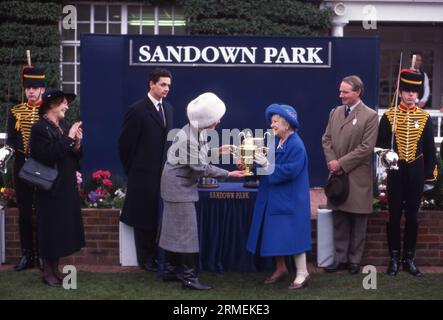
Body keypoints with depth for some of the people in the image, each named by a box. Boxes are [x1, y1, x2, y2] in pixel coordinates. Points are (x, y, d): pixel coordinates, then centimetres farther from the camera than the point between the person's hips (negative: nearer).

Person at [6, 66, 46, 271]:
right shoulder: (15, 112, 7)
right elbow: (10, 141, 2)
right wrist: (26, 150, -14)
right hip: (22, 167, 2)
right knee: (24, 212, 6)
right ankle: (27, 254, 14)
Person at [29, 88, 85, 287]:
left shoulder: (63, 127, 11)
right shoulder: (40, 128, -12)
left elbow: (74, 157, 14)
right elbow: (49, 155, -24)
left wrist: (77, 144, -5)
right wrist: (68, 139, -18)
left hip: (66, 188, 8)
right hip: (51, 189, -7)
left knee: (61, 230, 12)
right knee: (50, 230, -1)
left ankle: (55, 270, 23)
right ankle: (47, 273, 11)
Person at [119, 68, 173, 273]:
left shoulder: (168, 108, 10)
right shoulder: (137, 110, -11)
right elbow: (125, 144, -9)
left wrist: (168, 167, 10)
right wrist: (131, 170, -3)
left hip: (163, 173, 6)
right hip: (144, 175, -6)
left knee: (159, 217, 11)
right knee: (144, 217, 4)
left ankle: (158, 256, 20)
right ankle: (146, 260, 14)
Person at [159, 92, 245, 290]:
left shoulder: (197, 130, -1)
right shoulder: (187, 139, -28)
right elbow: (201, 168, -24)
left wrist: (216, 151, 4)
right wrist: (228, 174, -19)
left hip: (181, 185, 9)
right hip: (179, 187, -9)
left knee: (174, 229, 15)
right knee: (186, 231, -4)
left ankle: (170, 270, 25)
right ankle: (189, 277, 3)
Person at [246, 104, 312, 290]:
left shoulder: (296, 145, -17)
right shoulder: (275, 142, 7)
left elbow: (290, 171, -25)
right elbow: (271, 167, 9)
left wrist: (267, 165, -26)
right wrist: (258, 160, -10)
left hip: (289, 200, -8)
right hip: (274, 198, 8)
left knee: (291, 234, -4)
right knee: (275, 234, 12)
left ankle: (302, 273, 7)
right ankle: (280, 269, 26)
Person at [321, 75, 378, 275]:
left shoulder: (370, 116, -7)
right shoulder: (335, 112, 11)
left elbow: (366, 148, -13)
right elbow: (326, 140, 10)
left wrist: (341, 163, -15)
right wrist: (332, 163, -5)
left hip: (357, 176, -5)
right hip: (337, 175, 5)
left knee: (357, 222, 5)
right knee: (339, 219, 9)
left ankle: (354, 260, 16)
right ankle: (340, 258, 19)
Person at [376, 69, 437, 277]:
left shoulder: (424, 117, 3)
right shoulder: (389, 115, -1)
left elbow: (429, 149, 6)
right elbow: (380, 143, 3)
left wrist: (430, 175, 3)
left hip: (416, 172, 1)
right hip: (396, 171, -1)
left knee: (412, 217, 7)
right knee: (394, 216, 4)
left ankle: (409, 259, 17)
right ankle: (394, 258, 15)